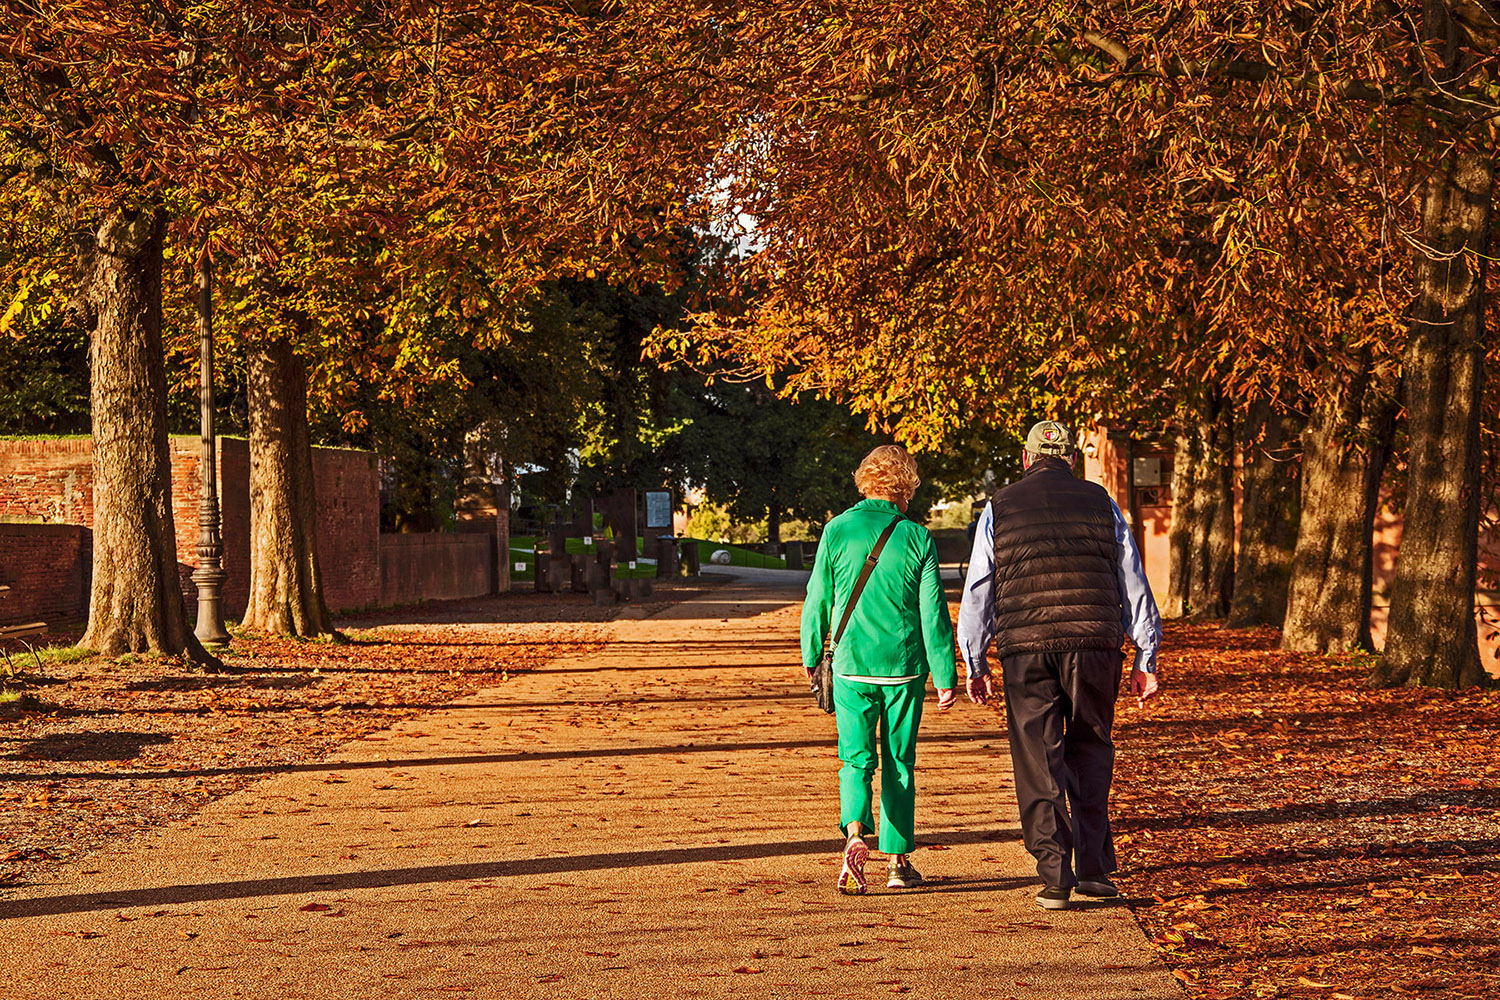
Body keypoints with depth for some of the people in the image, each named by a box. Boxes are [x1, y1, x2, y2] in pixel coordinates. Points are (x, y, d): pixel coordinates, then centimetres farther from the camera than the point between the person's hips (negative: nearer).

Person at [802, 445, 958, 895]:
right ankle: (899, 862, 16)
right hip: (904, 667, 0)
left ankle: (854, 833, -20)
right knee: (899, 764, 12)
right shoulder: (917, 538, -4)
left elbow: (818, 601, 2)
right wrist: (945, 678, 0)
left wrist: (811, 656, 17)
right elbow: (933, 613, -5)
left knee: (856, 760, 7)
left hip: (851, 667, 0)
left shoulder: (838, 531, -3)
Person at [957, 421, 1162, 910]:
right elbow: (1133, 584, 11)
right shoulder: (1101, 504, 11)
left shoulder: (999, 509, 9)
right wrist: (1145, 659, 14)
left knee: (1038, 765, 4)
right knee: (1090, 750, 15)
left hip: (1025, 649, -1)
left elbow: (977, 591, 8)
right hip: (1094, 644, 1)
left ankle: (1055, 876, 0)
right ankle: (1093, 867, 9)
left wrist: (974, 664, 14)